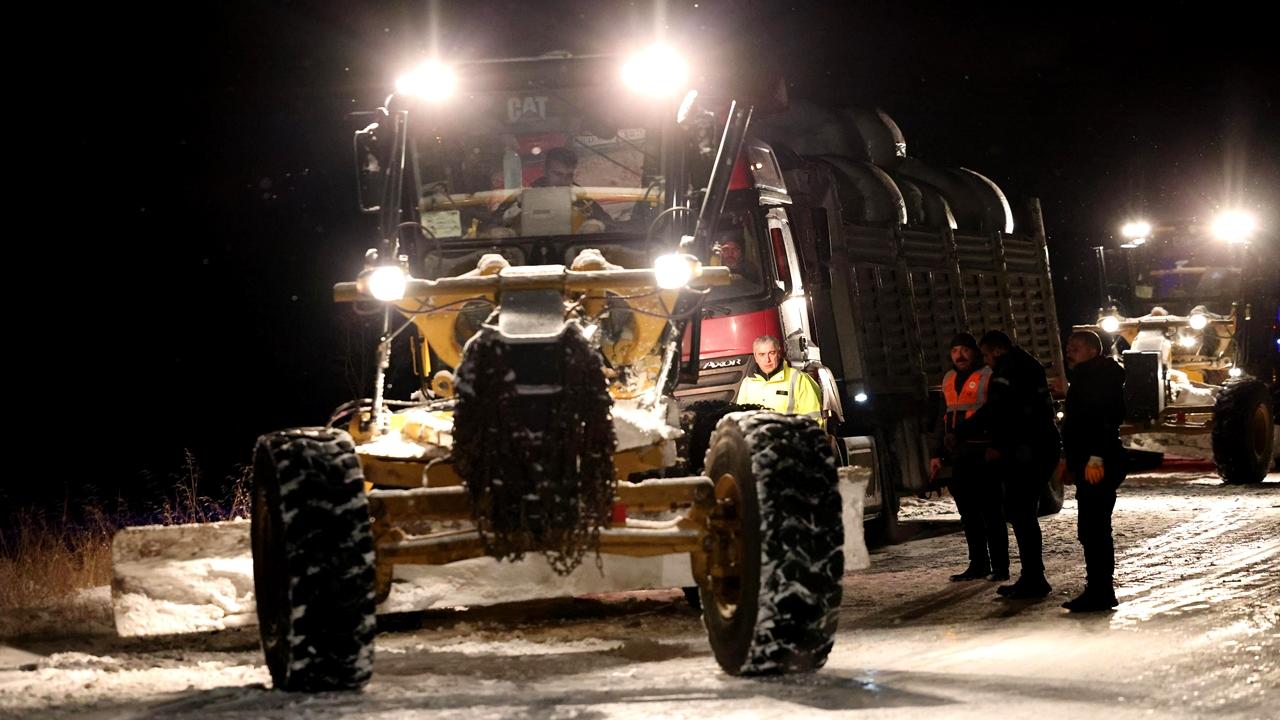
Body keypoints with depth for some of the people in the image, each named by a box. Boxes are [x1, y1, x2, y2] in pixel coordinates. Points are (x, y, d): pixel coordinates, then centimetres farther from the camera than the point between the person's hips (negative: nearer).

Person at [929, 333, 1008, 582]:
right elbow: (944, 419, 25)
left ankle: (1000, 566, -1)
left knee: (990, 512, -5)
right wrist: (936, 453, 19)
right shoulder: (949, 380, 19)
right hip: (958, 458, 7)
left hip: (982, 456, -7)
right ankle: (978, 565, 16)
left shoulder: (988, 377, -4)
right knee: (968, 514, 9)